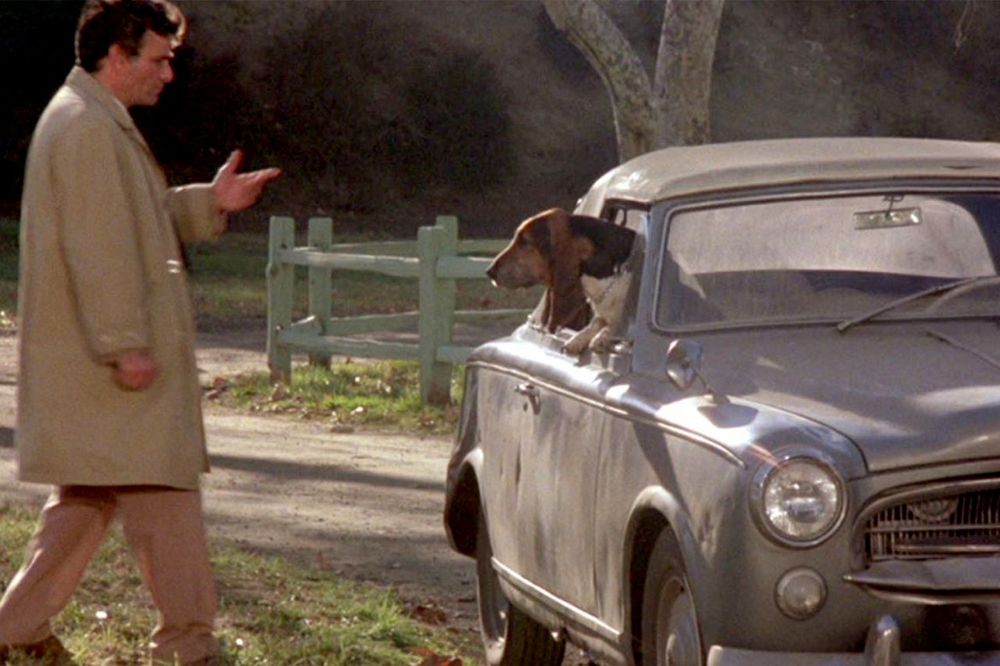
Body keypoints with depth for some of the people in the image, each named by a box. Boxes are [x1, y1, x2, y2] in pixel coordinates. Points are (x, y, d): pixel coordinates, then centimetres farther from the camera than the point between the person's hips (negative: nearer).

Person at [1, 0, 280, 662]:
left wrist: (209, 202, 14)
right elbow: (98, 246, -22)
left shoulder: (100, 123, 18)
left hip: (89, 361, 11)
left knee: (88, 499, 14)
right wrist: (126, 345, -24)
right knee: (163, 491, -5)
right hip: (109, 360, -11)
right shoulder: (87, 128, -17)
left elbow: (135, 220, 26)